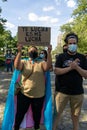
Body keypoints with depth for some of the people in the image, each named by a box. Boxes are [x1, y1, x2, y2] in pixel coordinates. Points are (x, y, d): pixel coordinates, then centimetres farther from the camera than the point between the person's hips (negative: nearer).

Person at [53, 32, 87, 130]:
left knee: (76, 116, 16)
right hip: (62, 91, -1)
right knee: (57, 114, 9)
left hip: (78, 92, 2)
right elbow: (56, 71, -11)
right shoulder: (61, 56, -1)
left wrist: (76, 67, -17)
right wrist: (70, 67, -19)